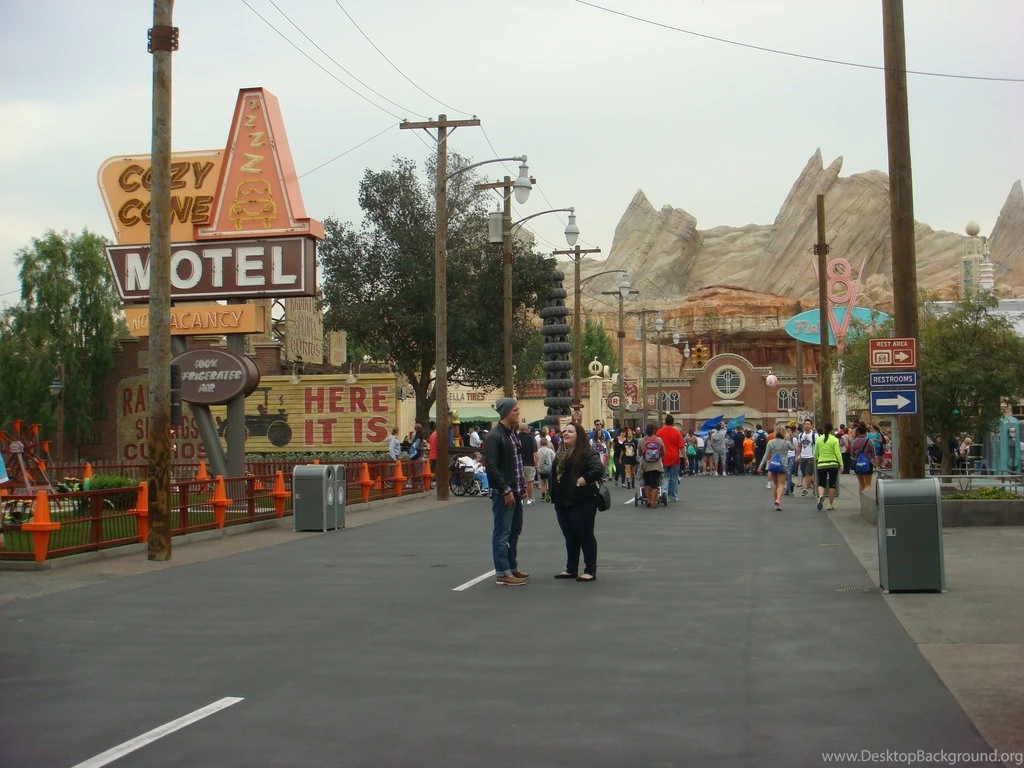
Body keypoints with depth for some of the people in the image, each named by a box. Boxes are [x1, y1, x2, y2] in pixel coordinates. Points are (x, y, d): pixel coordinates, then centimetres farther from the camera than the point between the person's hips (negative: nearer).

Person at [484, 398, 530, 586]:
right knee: (502, 533, -4)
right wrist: (506, 490, -20)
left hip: (514, 491, 9)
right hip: (502, 493, -9)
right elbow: (491, 467, -20)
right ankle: (502, 573, 1)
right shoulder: (494, 436, -15)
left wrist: (522, 486, 13)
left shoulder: (513, 433, 14)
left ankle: (512, 568, 27)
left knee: (515, 530, 16)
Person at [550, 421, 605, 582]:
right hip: (562, 502, 8)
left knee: (585, 536, -2)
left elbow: (598, 469, -25)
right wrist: (555, 496, 15)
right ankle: (571, 569, 21)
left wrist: (584, 480, -22)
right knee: (569, 537, 14)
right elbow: (554, 475, 23)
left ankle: (590, 571, 4)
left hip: (582, 502, -8)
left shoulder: (587, 453, -11)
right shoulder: (560, 454, 16)